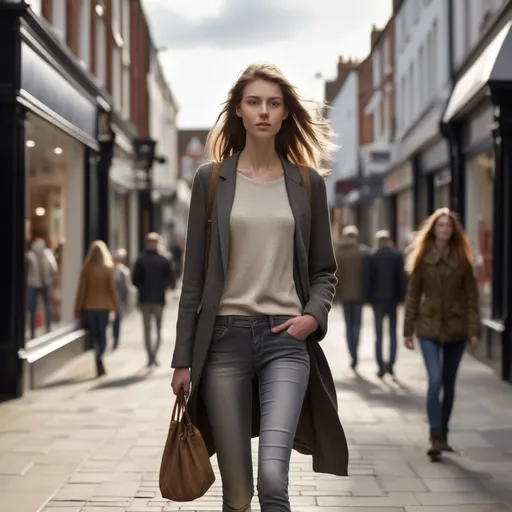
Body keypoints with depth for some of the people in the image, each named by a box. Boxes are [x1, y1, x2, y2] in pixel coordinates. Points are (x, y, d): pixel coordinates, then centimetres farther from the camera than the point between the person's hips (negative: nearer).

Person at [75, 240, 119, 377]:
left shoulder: (86, 269, -5)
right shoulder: (108, 269, -5)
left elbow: (81, 289, -4)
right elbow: (112, 288, -4)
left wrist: (78, 308, 2)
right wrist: (116, 305, 5)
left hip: (88, 306, 0)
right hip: (103, 305, 0)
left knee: (92, 335, 8)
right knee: (102, 334, 7)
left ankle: (99, 366, 1)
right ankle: (99, 356, -19)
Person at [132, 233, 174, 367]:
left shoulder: (141, 260, -6)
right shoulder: (164, 261, -4)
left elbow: (135, 280, -6)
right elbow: (169, 279, -1)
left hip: (144, 299, 0)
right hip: (159, 299, 0)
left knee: (147, 329, 8)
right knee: (159, 328, 11)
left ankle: (150, 356, 4)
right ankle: (154, 355, -6)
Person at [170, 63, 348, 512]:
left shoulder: (308, 183, 8)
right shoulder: (211, 179, 5)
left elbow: (324, 269, 14)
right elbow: (194, 275, 5)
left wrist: (315, 315, -7)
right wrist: (183, 358, 2)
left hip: (285, 339, 0)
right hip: (224, 337, 0)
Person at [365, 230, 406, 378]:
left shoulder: (371, 257, -3)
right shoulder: (396, 256, -2)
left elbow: (367, 279, -4)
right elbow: (402, 278, -4)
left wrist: (369, 297, 3)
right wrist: (401, 296, 1)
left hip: (377, 299, 0)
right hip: (392, 299, 0)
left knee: (379, 334, 4)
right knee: (393, 333, 10)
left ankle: (381, 367, -1)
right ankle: (391, 364, 1)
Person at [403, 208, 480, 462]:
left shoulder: (462, 259, 1)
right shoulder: (422, 258, 0)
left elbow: (471, 295, 1)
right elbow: (413, 295, 3)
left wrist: (473, 330, -6)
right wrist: (408, 330, 1)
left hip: (456, 328, 2)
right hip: (429, 327, -2)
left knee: (448, 384, 10)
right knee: (435, 380, -15)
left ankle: (442, 436, 22)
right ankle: (436, 438, -14)